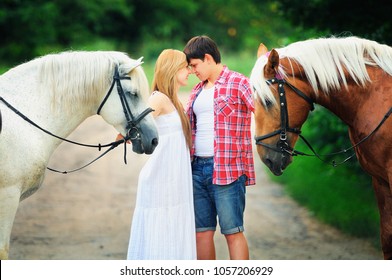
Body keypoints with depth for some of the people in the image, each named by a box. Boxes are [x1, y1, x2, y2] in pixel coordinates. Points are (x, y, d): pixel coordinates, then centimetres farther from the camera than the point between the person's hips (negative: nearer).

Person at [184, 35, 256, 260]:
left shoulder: (238, 83, -4)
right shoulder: (198, 90, 19)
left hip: (227, 169, -7)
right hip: (197, 167, 7)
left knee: (233, 231, -5)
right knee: (202, 232, 9)